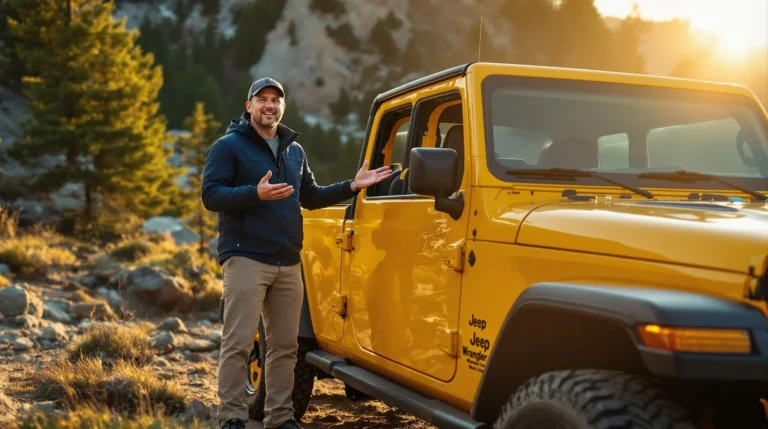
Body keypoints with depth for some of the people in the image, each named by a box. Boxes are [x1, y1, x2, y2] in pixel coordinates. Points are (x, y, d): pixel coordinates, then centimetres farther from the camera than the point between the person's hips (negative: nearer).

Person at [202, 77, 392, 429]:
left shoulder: (295, 151, 19)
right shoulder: (228, 146, -1)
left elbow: (310, 198, 26)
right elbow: (211, 195, -11)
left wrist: (352, 187, 16)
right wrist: (256, 193, -25)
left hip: (288, 264, 6)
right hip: (246, 259, -6)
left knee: (285, 345, 7)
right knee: (238, 343, -7)